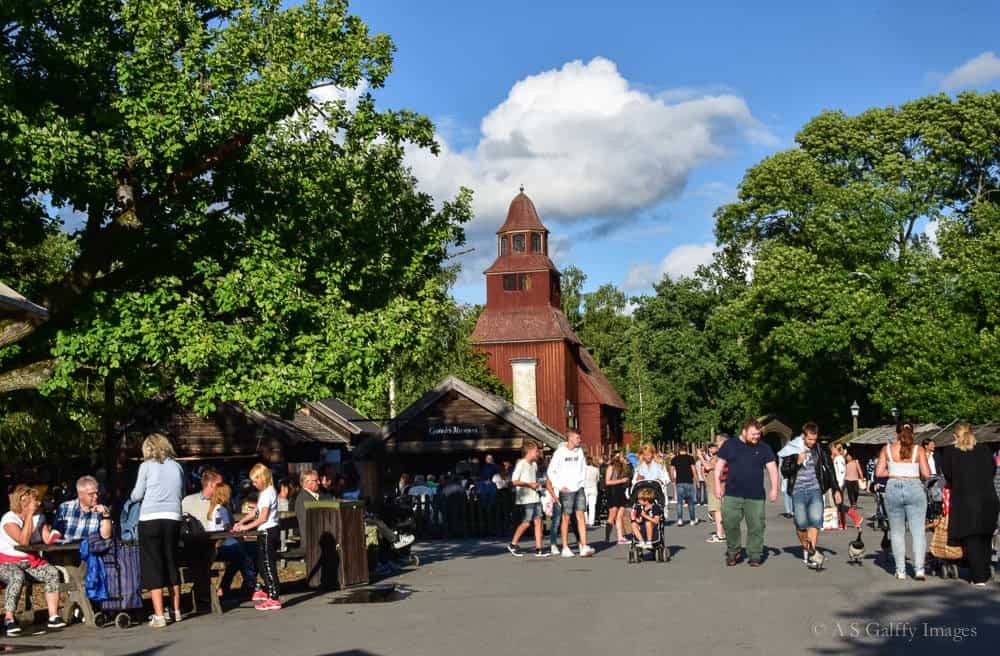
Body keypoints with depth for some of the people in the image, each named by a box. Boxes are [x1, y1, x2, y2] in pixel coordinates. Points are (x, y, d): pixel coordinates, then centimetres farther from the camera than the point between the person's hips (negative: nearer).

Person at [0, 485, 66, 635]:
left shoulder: (39, 517, 8)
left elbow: (48, 540, -1)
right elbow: (23, 541, -27)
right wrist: (29, 514, -25)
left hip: (31, 562, 5)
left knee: (53, 572, -21)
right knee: (17, 577, -38)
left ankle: (53, 617, -22)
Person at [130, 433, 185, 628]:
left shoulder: (147, 466, -1)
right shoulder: (176, 467, 9)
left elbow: (136, 496, 1)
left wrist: (133, 495, 22)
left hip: (150, 519, -4)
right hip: (173, 519, 4)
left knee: (153, 567, 1)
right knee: (171, 564, 16)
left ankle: (159, 616, -3)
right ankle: (176, 611, 23)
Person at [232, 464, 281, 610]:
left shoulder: (268, 492, -14)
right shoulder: (265, 492, 17)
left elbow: (263, 517, -18)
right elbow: (256, 513, 21)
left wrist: (247, 527, -12)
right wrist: (241, 522, 14)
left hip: (267, 531, -10)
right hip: (265, 532, 10)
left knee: (268, 564, -7)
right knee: (262, 564, 17)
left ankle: (274, 599, -5)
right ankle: (267, 590, 29)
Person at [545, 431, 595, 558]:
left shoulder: (579, 451, 8)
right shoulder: (560, 452, -8)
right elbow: (551, 471, -6)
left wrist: (581, 481, 7)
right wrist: (560, 486, -8)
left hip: (579, 489, 4)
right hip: (566, 490, -4)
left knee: (581, 516, -3)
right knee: (566, 518, 1)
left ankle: (584, 547, -6)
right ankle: (565, 548, 10)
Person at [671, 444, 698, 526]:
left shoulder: (675, 459, 4)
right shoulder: (690, 458, -1)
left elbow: (671, 471, 2)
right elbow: (693, 470, -4)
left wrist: (674, 480, 15)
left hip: (679, 482, 1)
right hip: (689, 482, -1)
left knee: (679, 502, 3)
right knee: (690, 501, 11)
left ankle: (680, 519, -9)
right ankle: (692, 520, 18)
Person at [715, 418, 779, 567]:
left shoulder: (764, 448, 7)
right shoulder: (730, 445, 6)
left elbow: (772, 468, 6)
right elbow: (719, 465, 9)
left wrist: (774, 489, -4)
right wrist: (718, 485, 1)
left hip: (755, 496, 1)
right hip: (732, 494, 0)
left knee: (756, 526, -1)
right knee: (730, 523, -4)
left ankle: (755, 556, 10)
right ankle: (732, 552, 14)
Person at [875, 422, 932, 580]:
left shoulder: (887, 449, 3)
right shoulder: (918, 450, 1)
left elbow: (878, 472, -1)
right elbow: (926, 474, -3)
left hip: (893, 488, 1)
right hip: (914, 488, -1)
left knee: (897, 532, 9)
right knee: (918, 531, 2)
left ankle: (900, 570, 9)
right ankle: (919, 569, -6)